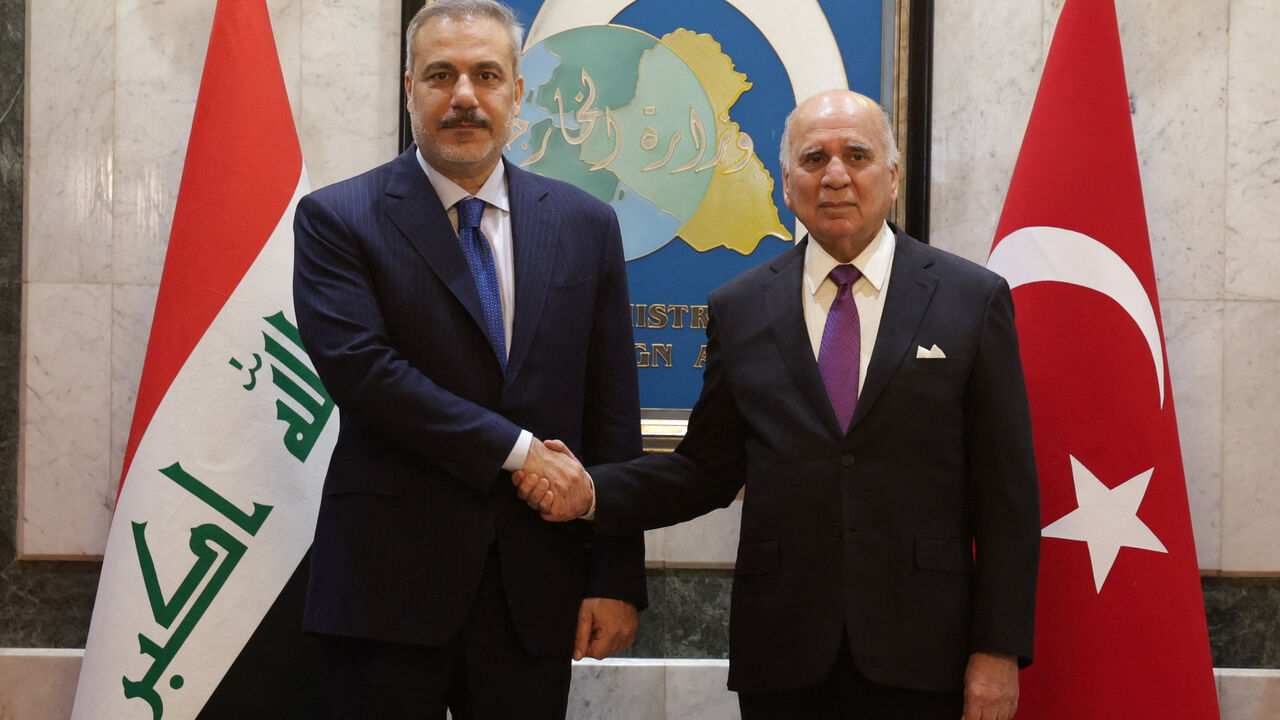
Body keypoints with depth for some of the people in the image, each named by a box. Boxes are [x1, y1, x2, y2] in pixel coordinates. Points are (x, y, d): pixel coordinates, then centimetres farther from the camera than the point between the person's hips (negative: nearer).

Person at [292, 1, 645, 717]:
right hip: (390, 585, -2)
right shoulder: (338, 219, 0)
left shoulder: (585, 224, 8)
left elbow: (613, 416, 6)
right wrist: (517, 448, -14)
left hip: (536, 594, 3)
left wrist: (618, 579, 1)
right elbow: (358, 368, -14)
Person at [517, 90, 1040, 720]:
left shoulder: (974, 299, 1)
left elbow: (1007, 493, 0)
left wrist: (999, 649, -5)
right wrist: (592, 492, -6)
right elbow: (709, 468, 10)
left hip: (918, 651, -1)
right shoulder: (739, 309, 7)